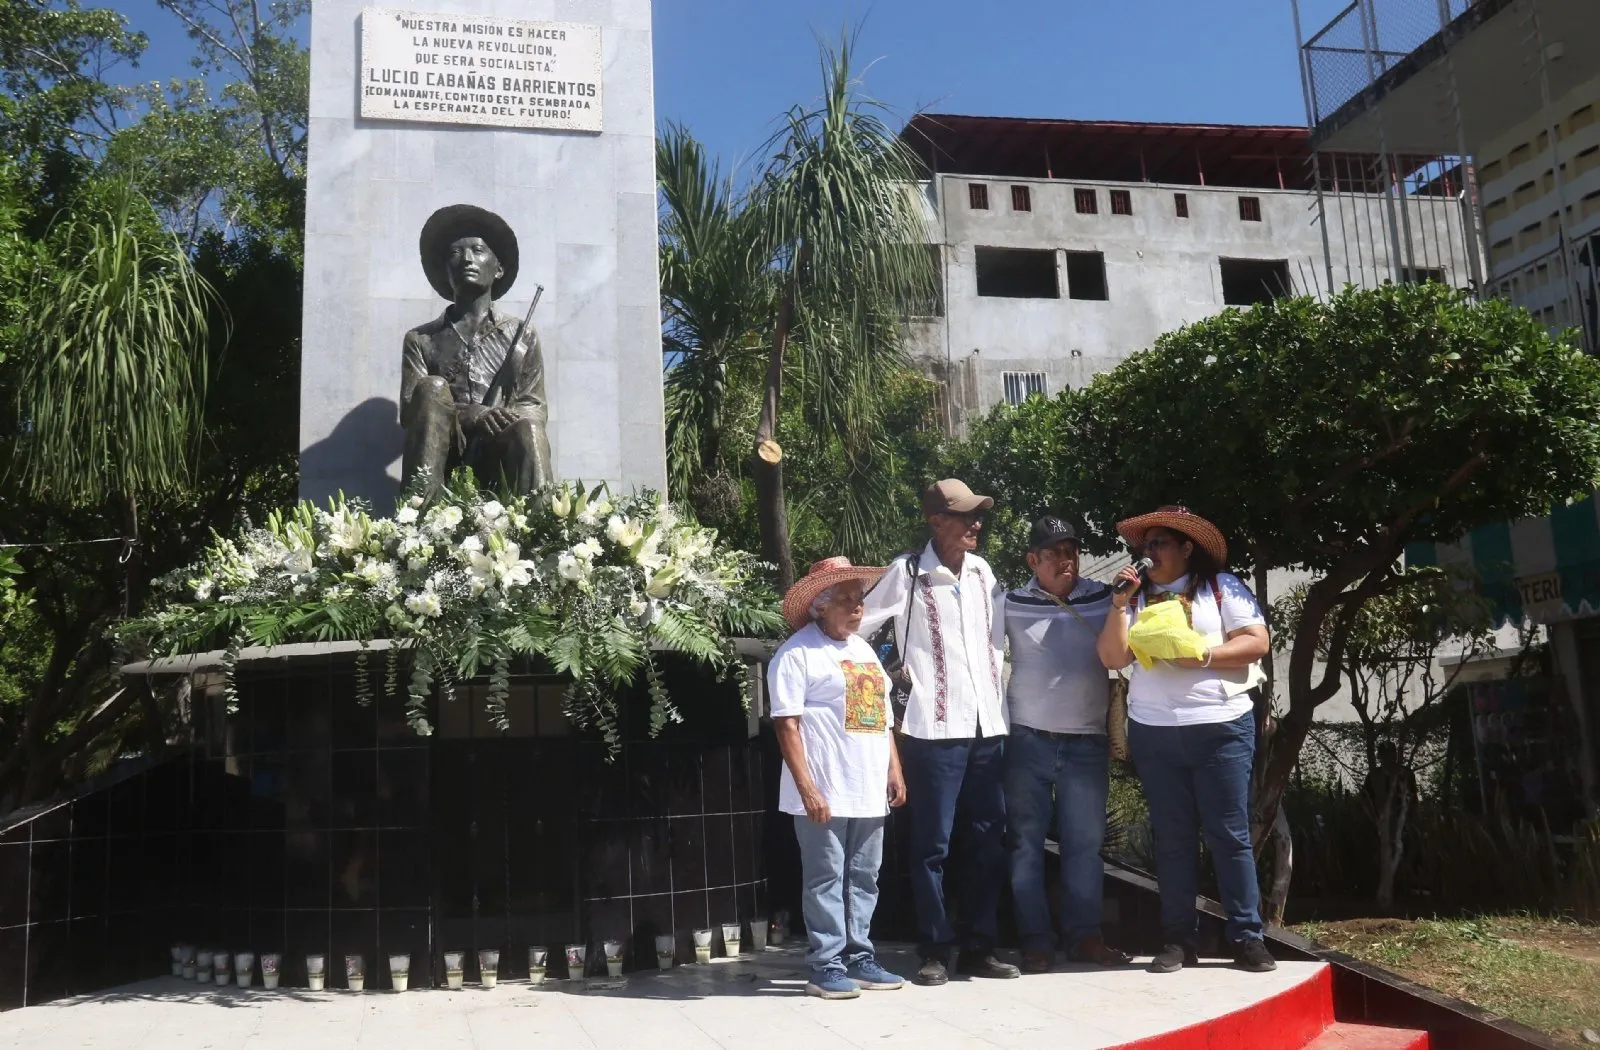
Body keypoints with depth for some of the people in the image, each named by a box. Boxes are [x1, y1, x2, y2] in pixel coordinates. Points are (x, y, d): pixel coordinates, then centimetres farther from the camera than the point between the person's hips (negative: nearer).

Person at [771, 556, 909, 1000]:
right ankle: (826, 966, 8)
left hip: (869, 791, 7)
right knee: (826, 879, 0)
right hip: (825, 793, -7)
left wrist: (894, 769, 14)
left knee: (864, 877, 12)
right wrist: (807, 788, -18)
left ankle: (858, 957, 22)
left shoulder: (863, 648, 17)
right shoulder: (797, 653, -8)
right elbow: (787, 724, -13)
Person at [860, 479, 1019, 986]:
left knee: (990, 840, 9)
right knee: (933, 845, 1)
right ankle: (937, 950, 13)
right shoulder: (907, 572, -5)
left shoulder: (982, 571, 11)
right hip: (934, 729, -5)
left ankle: (979, 945, 21)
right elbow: (856, 626, -3)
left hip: (989, 725, 6)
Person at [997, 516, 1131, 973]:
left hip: (1087, 742, 1)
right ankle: (1036, 942, 12)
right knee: (1026, 844, 3)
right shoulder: (1011, 605, -1)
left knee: (1085, 844, 8)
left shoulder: (1103, 600, 3)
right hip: (1028, 741, -1)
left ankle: (1085, 936, 19)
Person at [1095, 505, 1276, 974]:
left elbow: (1256, 642, -6)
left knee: (1230, 835, 0)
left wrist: (1203, 656, -16)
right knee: (1172, 838, 8)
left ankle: (1247, 938, 9)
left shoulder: (1221, 586, 1)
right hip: (1153, 733, 3)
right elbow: (1112, 657, 1)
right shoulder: (1137, 596, 10)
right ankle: (1178, 940, 14)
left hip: (1220, 728, -3)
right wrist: (1121, 605, -9)